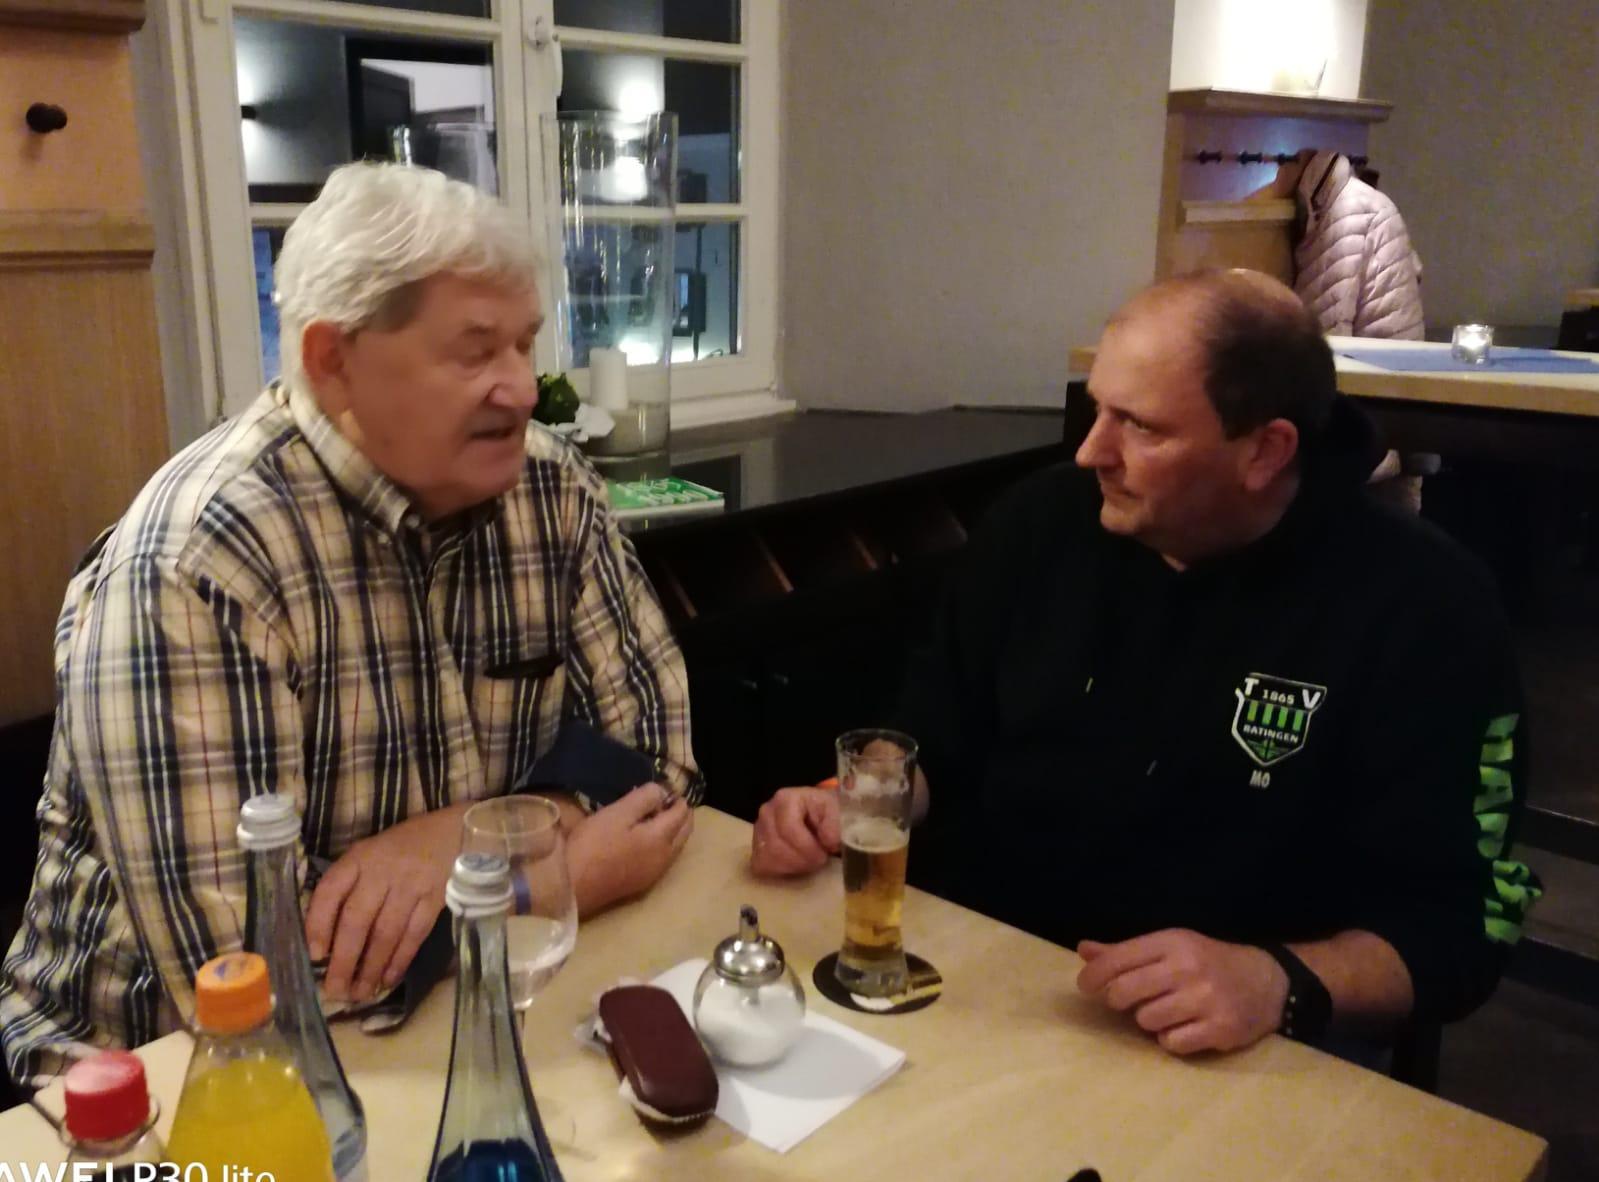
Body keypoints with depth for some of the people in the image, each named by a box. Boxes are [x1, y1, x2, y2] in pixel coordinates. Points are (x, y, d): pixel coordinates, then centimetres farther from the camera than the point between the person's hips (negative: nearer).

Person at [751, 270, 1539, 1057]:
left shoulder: (1421, 607, -11)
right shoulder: (1044, 524, 1)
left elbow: (1458, 921, -12)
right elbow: (934, 740, 10)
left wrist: (1278, 981, -29)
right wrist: (848, 806, -9)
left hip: (1218, 1058, -2)